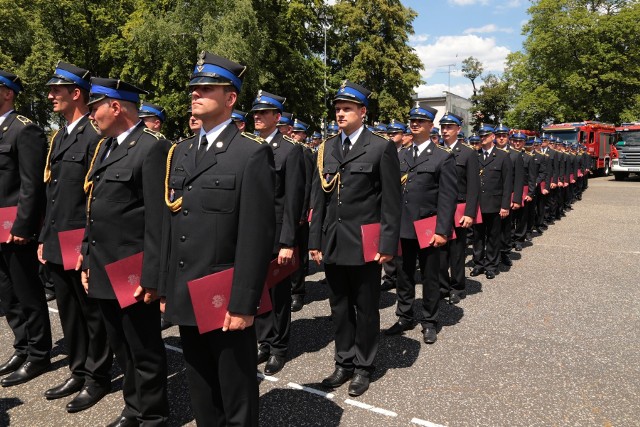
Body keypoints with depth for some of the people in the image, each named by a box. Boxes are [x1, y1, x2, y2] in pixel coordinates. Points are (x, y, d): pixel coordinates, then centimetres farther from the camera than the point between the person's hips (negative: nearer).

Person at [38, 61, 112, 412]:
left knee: (93, 313, 6)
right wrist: (44, 238, 15)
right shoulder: (58, 138, 15)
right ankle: (78, 372, 33)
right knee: (69, 313, 18)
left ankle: (97, 378, 22)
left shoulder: (96, 136, -13)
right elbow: (51, 192, 18)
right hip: (57, 245, 9)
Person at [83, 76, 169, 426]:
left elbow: (157, 221, -18)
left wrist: (151, 277, -18)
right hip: (103, 270, 9)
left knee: (144, 350, 7)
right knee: (121, 347, 20)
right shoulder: (104, 146, 13)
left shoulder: (152, 148, -15)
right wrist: (87, 260, 16)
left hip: (133, 274, -9)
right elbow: (95, 210, 17)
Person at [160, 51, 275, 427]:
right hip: (186, 298, 7)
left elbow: (257, 236, -16)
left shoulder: (253, 153, -11)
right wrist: (166, 289, 11)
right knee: (200, 393, 22)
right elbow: (170, 227, 12)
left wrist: (242, 304, -18)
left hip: (225, 300, -6)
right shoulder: (180, 153, 11)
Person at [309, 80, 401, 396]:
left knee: (366, 308, 10)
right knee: (339, 307, 15)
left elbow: (391, 202, -7)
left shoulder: (381, 148, -5)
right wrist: (315, 240, 6)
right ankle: (344, 362, 32)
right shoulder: (327, 148, 10)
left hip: (364, 243, -5)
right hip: (332, 242, 5)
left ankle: (363, 366, 27)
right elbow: (319, 199, 9)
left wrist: (388, 244, -11)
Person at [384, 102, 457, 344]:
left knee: (430, 278, 9)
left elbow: (448, 197, -8)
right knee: (403, 276, 14)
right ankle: (405, 317, 30)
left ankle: (429, 322, 24)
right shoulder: (401, 157, 11)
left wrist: (442, 231, -15)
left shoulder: (443, 157, -3)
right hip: (403, 228, 4)